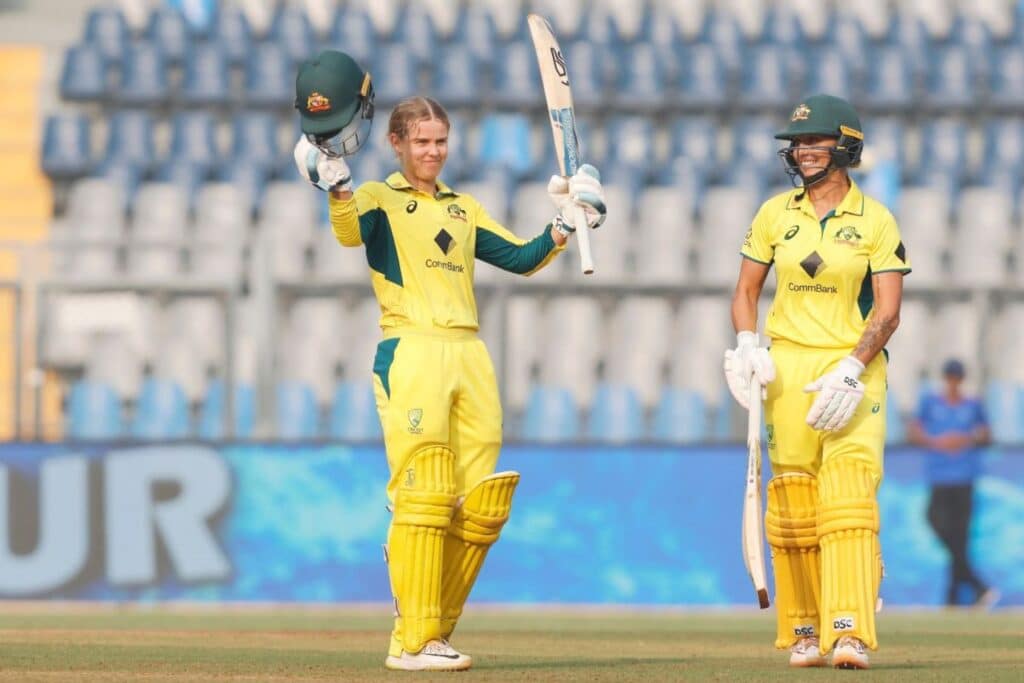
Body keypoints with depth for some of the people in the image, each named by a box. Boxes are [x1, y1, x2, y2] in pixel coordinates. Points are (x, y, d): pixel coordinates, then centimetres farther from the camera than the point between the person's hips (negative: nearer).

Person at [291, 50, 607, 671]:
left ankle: (436, 631, 10)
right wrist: (336, 173, -35)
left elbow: (523, 259, 22)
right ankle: (412, 641, -11)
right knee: (422, 497, -13)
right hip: (411, 356, -6)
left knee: (480, 502, 0)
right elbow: (350, 230, -18)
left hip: (470, 357, 6)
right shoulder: (378, 200, 5)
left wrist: (564, 227, 8)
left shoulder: (464, 209, 23)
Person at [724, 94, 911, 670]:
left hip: (856, 368, -3)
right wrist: (746, 346, -5)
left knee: (849, 495, -15)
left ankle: (850, 633, -23)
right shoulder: (775, 213, 9)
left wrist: (850, 370, -18)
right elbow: (746, 291, 14)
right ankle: (803, 632, 11)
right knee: (793, 500, 1)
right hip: (788, 366, 3)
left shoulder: (876, 221, 0)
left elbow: (888, 311, -5)